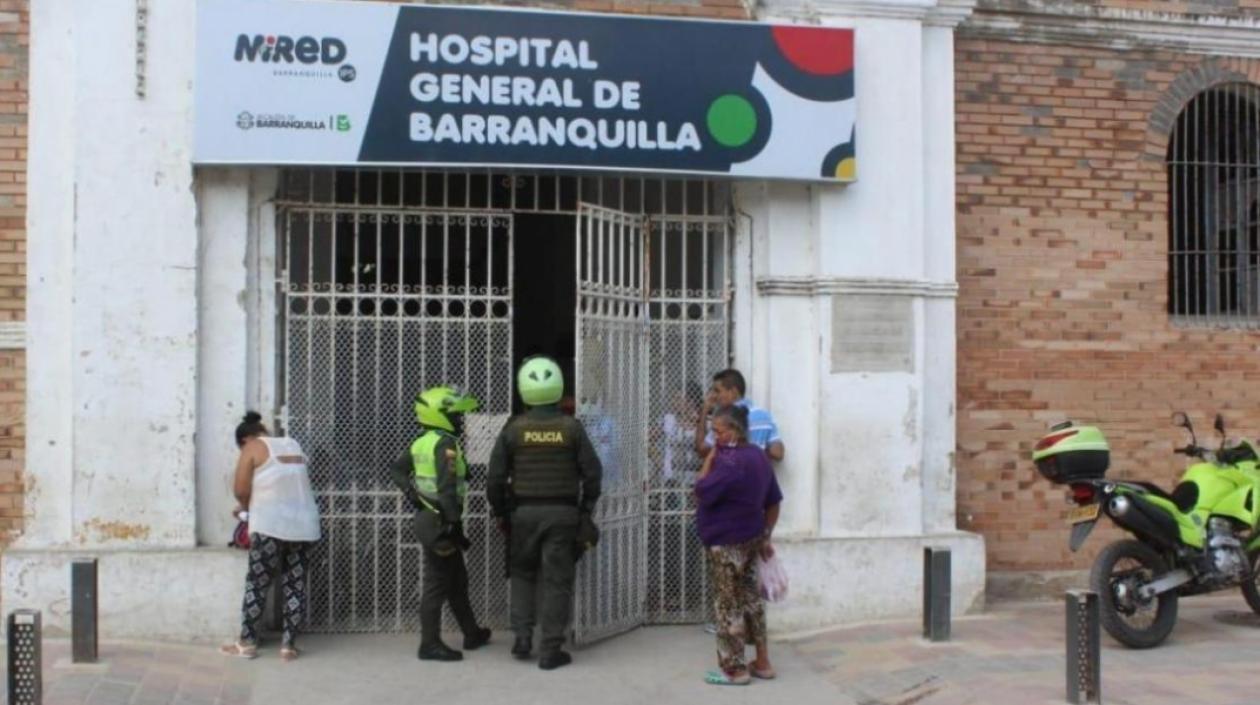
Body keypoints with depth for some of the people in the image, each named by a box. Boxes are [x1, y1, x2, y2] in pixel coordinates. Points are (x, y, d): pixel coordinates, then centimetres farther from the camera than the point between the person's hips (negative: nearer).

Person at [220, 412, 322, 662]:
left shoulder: (253, 448, 1)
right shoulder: (294, 446, 18)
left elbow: (240, 489, -4)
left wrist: (246, 508, 17)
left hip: (271, 525, -5)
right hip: (303, 525, 5)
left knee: (257, 584, 5)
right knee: (295, 586, 7)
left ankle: (247, 643, 10)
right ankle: (289, 645, 8)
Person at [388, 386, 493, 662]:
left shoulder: (421, 443, 9)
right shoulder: (445, 444, -18)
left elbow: (396, 469, 17)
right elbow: (447, 488, -24)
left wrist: (412, 493, 8)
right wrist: (454, 522, -21)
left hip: (428, 515, 9)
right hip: (441, 520, -9)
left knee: (457, 579, 19)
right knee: (437, 583, -2)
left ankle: (472, 634, 30)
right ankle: (430, 644, 4)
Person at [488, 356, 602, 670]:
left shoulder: (513, 429, -4)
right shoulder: (571, 428, -4)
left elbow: (495, 477, -2)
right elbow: (592, 472, -2)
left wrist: (500, 512, 11)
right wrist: (586, 509, 13)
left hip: (523, 512, 1)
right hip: (562, 514, -1)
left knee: (522, 574, 19)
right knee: (557, 580, 4)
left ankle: (522, 637, 11)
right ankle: (551, 650, 5)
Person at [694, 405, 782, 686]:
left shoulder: (730, 461, -22)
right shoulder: (758, 456, 7)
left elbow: (702, 493, -22)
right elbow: (773, 502, 11)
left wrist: (710, 458, -14)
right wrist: (766, 537, 16)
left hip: (726, 543, -9)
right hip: (751, 539, 9)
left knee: (728, 605, 2)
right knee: (750, 597, 17)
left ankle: (735, 670, 9)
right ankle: (762, 662, 24)